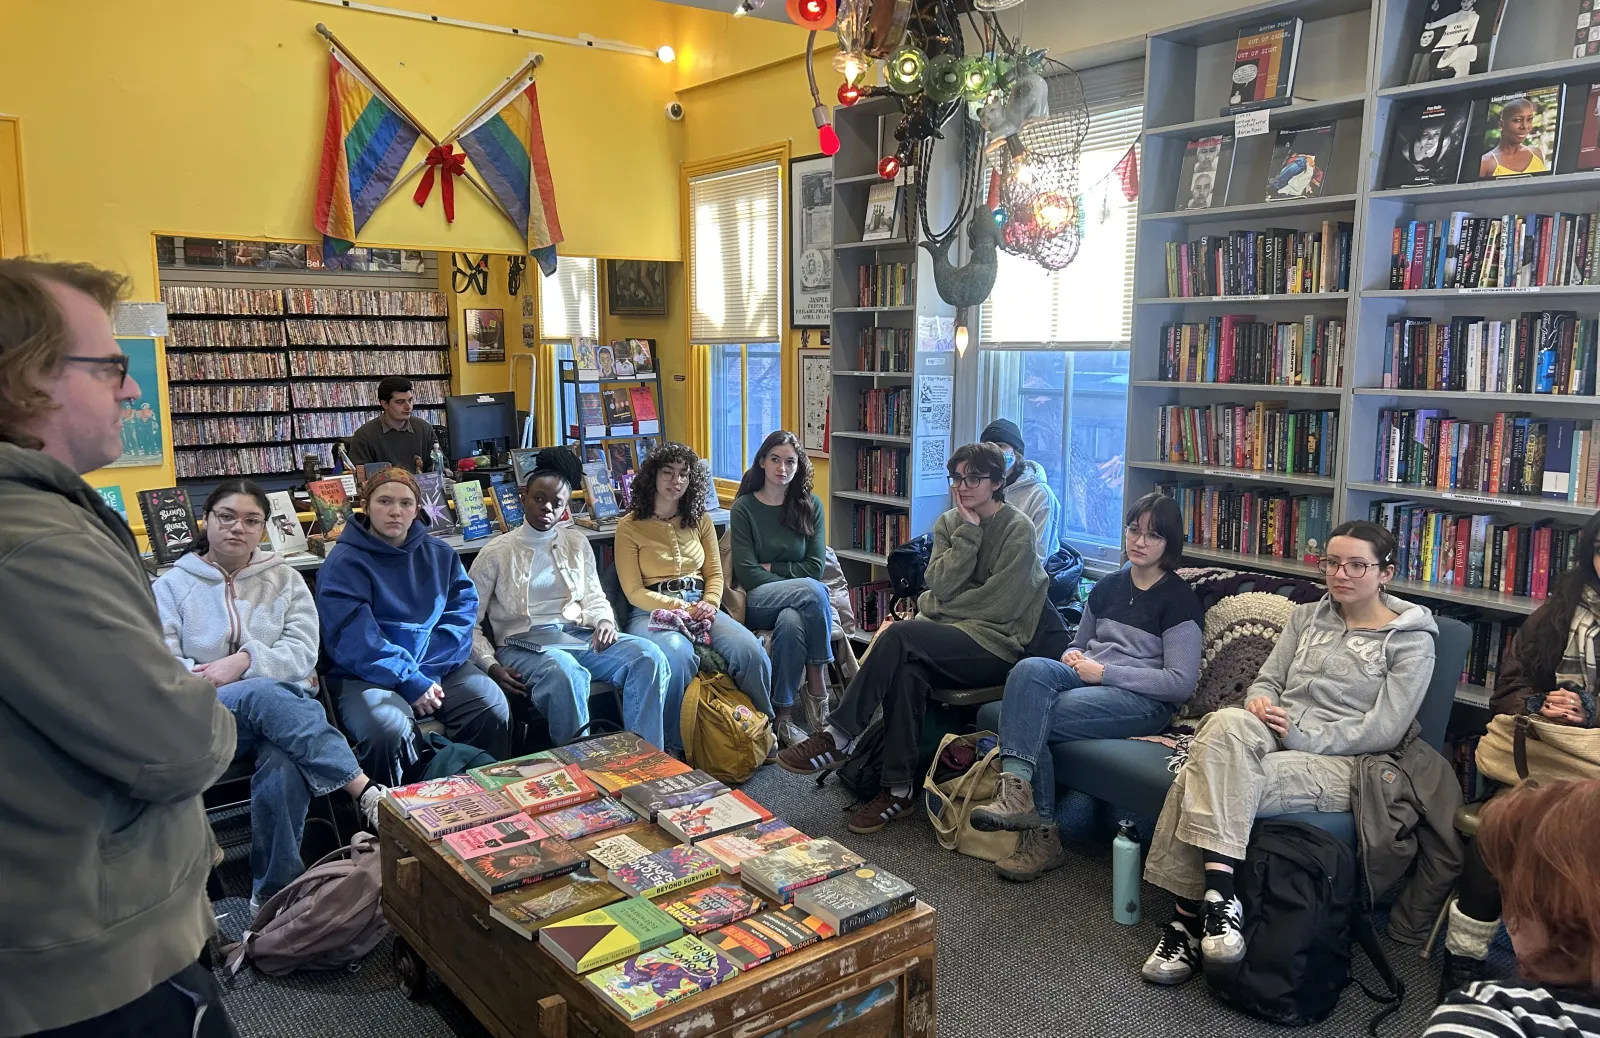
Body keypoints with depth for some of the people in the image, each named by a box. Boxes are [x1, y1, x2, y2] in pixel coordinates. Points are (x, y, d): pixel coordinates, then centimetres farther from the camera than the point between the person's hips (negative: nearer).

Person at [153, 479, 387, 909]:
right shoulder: (172, 585, 13)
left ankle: (272, 894, -20)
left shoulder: (284, 578, 15)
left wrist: (245, 661, -17)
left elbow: (303, 654, 1)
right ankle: (366, 791, -41)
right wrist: (211, 683, -21)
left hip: (283, 703, 1)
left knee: (283, 769, -36)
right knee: (266, 695, -38)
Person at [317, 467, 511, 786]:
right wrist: (411, 682, -18)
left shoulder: (440, 555, 12)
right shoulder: (343, 563, -3)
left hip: (439, 668, 4)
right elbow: (353, 640, -12)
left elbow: (462, 613, 3)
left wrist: (429, 672, -12)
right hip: (368, 675, -3)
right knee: (386, 728, -34)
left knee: (494, 708, -22)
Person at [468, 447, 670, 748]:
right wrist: (491, 666, -11)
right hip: (523, 645, -4)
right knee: (567, 673, -40)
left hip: (578, 639, 4)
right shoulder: (496, 553, 6)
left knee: (649, 656, -23)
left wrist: (604, 621, -6)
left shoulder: (577, 544, 18)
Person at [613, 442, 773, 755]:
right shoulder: (630, 527, 3)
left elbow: (715, 574, 15)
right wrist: (681, 608, -14)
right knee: (677, 655, -39)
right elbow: (634, 592, -2)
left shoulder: (700, 520, 16)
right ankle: (677, 747, -22)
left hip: (699, 607, 4)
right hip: (652, 611, -4)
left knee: (750, 650, -25)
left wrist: (709, 605, -7)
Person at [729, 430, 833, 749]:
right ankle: (817, 683, -22)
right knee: (813, 591, -32)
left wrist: (771, 567, -3)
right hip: (757, 603, -2)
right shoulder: (743, 507, 3)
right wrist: (800, 588, -12)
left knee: (791, 621, -35)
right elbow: (748, 575, -6)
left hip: (798, 602, 2)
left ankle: (784, 715, -24)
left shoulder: (810, 505, 11)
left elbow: (815, 567, 4)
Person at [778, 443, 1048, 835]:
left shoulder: (1018, 528, -4)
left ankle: (839, 738, -22)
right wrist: (969, 533, -9)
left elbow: (1000, 605, -11)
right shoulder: (949, 523, 14)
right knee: (907, 671, -31)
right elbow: (940, 585, -2)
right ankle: (898, 790, -24)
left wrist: (938, 608, -3)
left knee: (899, 635, -29)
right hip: (949, 636, 5)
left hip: (996, 644, -5)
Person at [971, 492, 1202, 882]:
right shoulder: (1107, 588, 19)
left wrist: (1104, 672, -13)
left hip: (1143, 701, -6)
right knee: (1031, 668, -29)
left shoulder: (1179, 599, -1)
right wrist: (1073, 657, 3)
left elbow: (1181, 682, -8)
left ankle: (1041, 834, -26)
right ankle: (1016, 789, -37)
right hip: (1089, 679, 6)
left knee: (1032, 717, -28)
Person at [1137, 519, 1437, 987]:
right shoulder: (1306, 616, 20)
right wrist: (1260, 703, -8)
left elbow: (1382, 730, -6)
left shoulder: (1411, 641, 4)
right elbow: (1267, 680, 17)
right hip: (1278, 737, 5)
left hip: (1340, 762, -4)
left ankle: (1189, 914, -25)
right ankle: (1218, 899, -33)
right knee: (1227, 723, -34)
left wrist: (1301, 733, -15)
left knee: (1214, 779, -32)